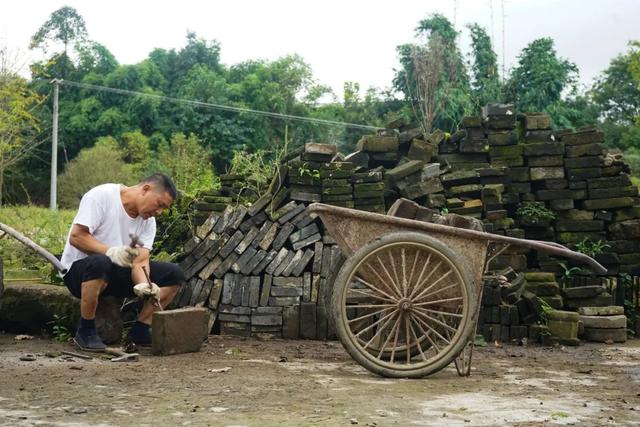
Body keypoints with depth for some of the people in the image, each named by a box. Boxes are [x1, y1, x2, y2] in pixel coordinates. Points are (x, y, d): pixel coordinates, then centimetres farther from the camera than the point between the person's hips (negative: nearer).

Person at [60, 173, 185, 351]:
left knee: (174, 275, -7)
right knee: (100, 263, -43)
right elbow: (75, 237, -21)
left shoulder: (148, 221, 3)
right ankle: (86, 331, -22)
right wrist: (110, 252, -35)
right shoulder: (101, 196, -16)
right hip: (79, 268, -6)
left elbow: (140, 260, -7)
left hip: (119, 272, 6)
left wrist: (144, 286, -29)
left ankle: (139, 330, -1)